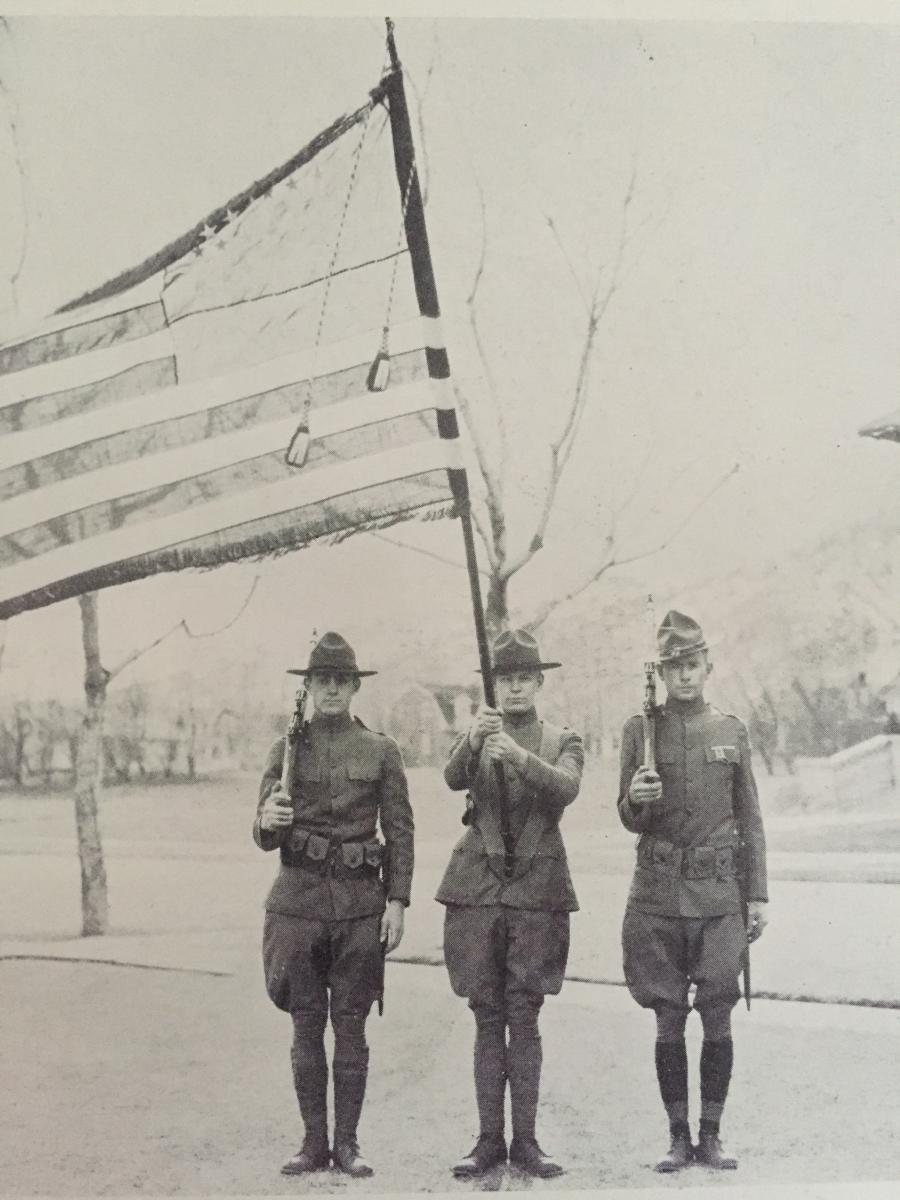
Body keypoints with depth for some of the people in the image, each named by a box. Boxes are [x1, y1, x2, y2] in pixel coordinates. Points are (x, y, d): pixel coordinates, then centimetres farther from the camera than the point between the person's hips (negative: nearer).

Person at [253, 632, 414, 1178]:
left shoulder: (381, 751, 3)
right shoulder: (288, 748, 5)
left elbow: (401, 832, 3)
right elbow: (265, 839, 4)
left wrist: (397, 902, -5)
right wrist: (269, 820, -19)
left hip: (360, 902, -1)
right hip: (299, 901, 1)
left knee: (351, 1026, 4)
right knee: (306, 1026, 5)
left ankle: (347, 1142, 14)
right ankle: (314, 1142, 15)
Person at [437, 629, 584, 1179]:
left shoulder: (563, 741, 7)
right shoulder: (476, 739, 10)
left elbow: (566, 787, -14)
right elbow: (454, 778, -12)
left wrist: (517, 755, -31)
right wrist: (473, 739, -32)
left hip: (537, 891, -1)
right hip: (478, 887, 1)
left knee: (525, 1020, 0)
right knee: (487, 1019, 4)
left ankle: (525, 1139, 7)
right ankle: (490, 1139, 10)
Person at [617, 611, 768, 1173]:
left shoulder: (732, 731, 6)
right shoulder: (641, 729, 3)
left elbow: (750, 821, 9)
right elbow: (629, 820, 6)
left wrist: (758, 896, 5)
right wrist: (636, 800, -18)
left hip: (719, 894, 1)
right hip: (658, 895, 0)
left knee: (718, 1019, 2)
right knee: (669, 1021, 4)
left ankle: (711, 1136, 14)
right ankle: (679, 1136, 15)